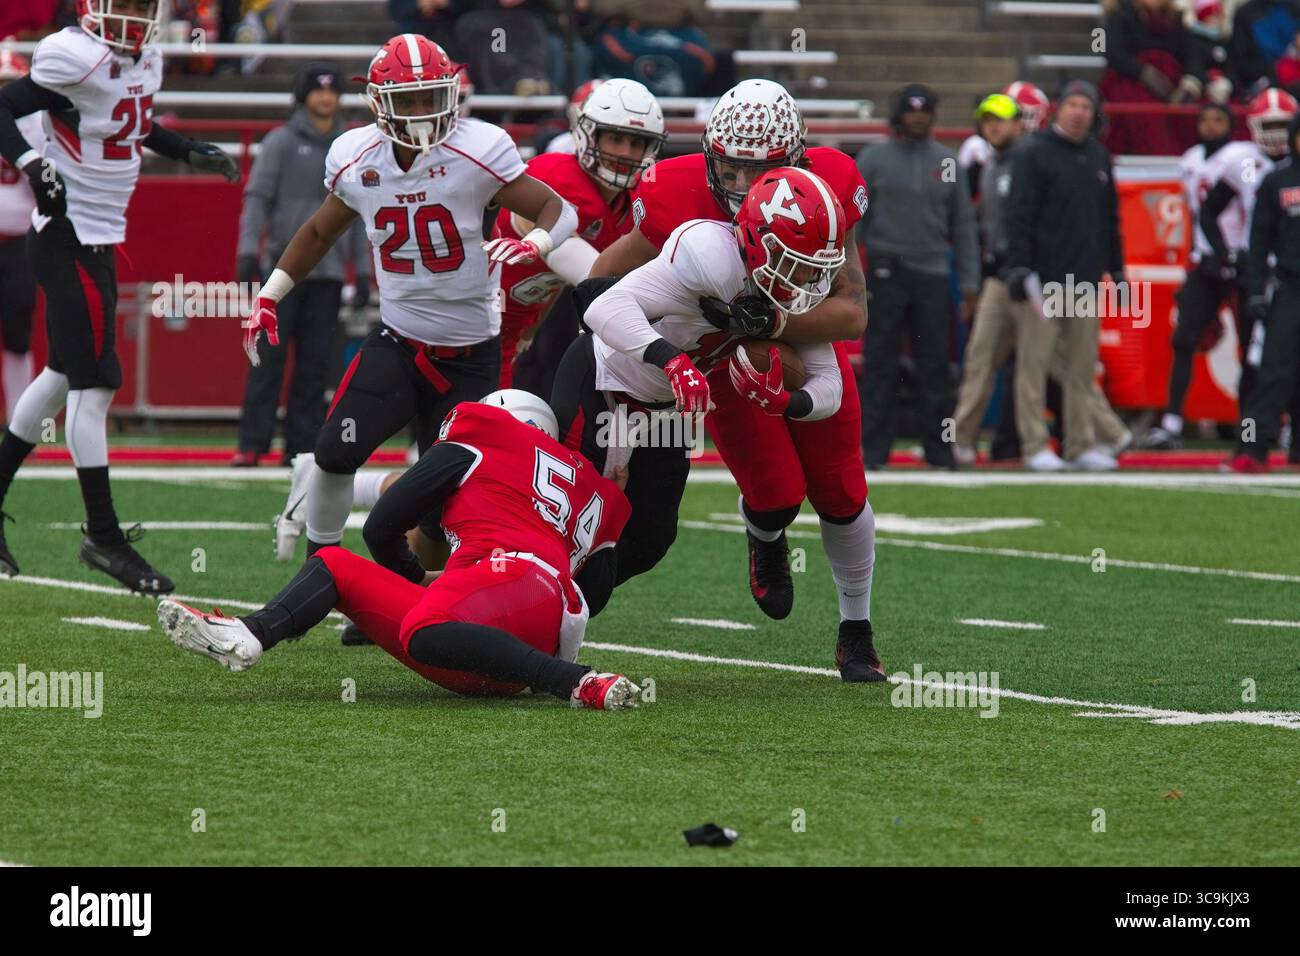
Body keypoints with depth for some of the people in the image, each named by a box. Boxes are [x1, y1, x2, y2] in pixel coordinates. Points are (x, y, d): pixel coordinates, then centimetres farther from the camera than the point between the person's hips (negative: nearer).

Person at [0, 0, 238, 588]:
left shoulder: (144, 62, 8)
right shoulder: (77, 60, -19)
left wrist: (189, 154, 17)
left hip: (99, 241, 9)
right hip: (69, 240, -9)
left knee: (64, 374, 16)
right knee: (94, 384, -7)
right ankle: (104, 537, -2)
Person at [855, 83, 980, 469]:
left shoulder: (947, 163, 12)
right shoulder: (874, 158, 5)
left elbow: (963, 227, 14)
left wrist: (969, 284, 8)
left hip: (933, 275, 2)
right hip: (885, 274, -2)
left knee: (935, 365, 1)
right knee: (880, 365, -2)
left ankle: (939, 447, 5)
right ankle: (874, 448, 2)